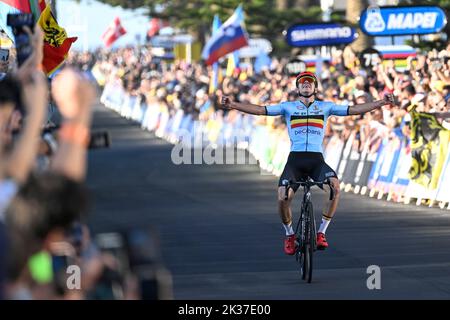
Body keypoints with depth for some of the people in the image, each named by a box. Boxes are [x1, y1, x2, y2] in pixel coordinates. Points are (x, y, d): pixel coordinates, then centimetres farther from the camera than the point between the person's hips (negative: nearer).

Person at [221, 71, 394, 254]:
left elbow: (354, 110, 9)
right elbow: (260, 110, 3)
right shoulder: (288, 107, 12)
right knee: (283, 198, -22)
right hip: (295, 159, 0)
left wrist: (381, 103, -1)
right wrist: (233, 105, -10)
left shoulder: (325, 107, 14)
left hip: (316, 159, 0)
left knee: (335, 186, -29)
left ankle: (321, 233, -13)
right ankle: (289, 234, 8)